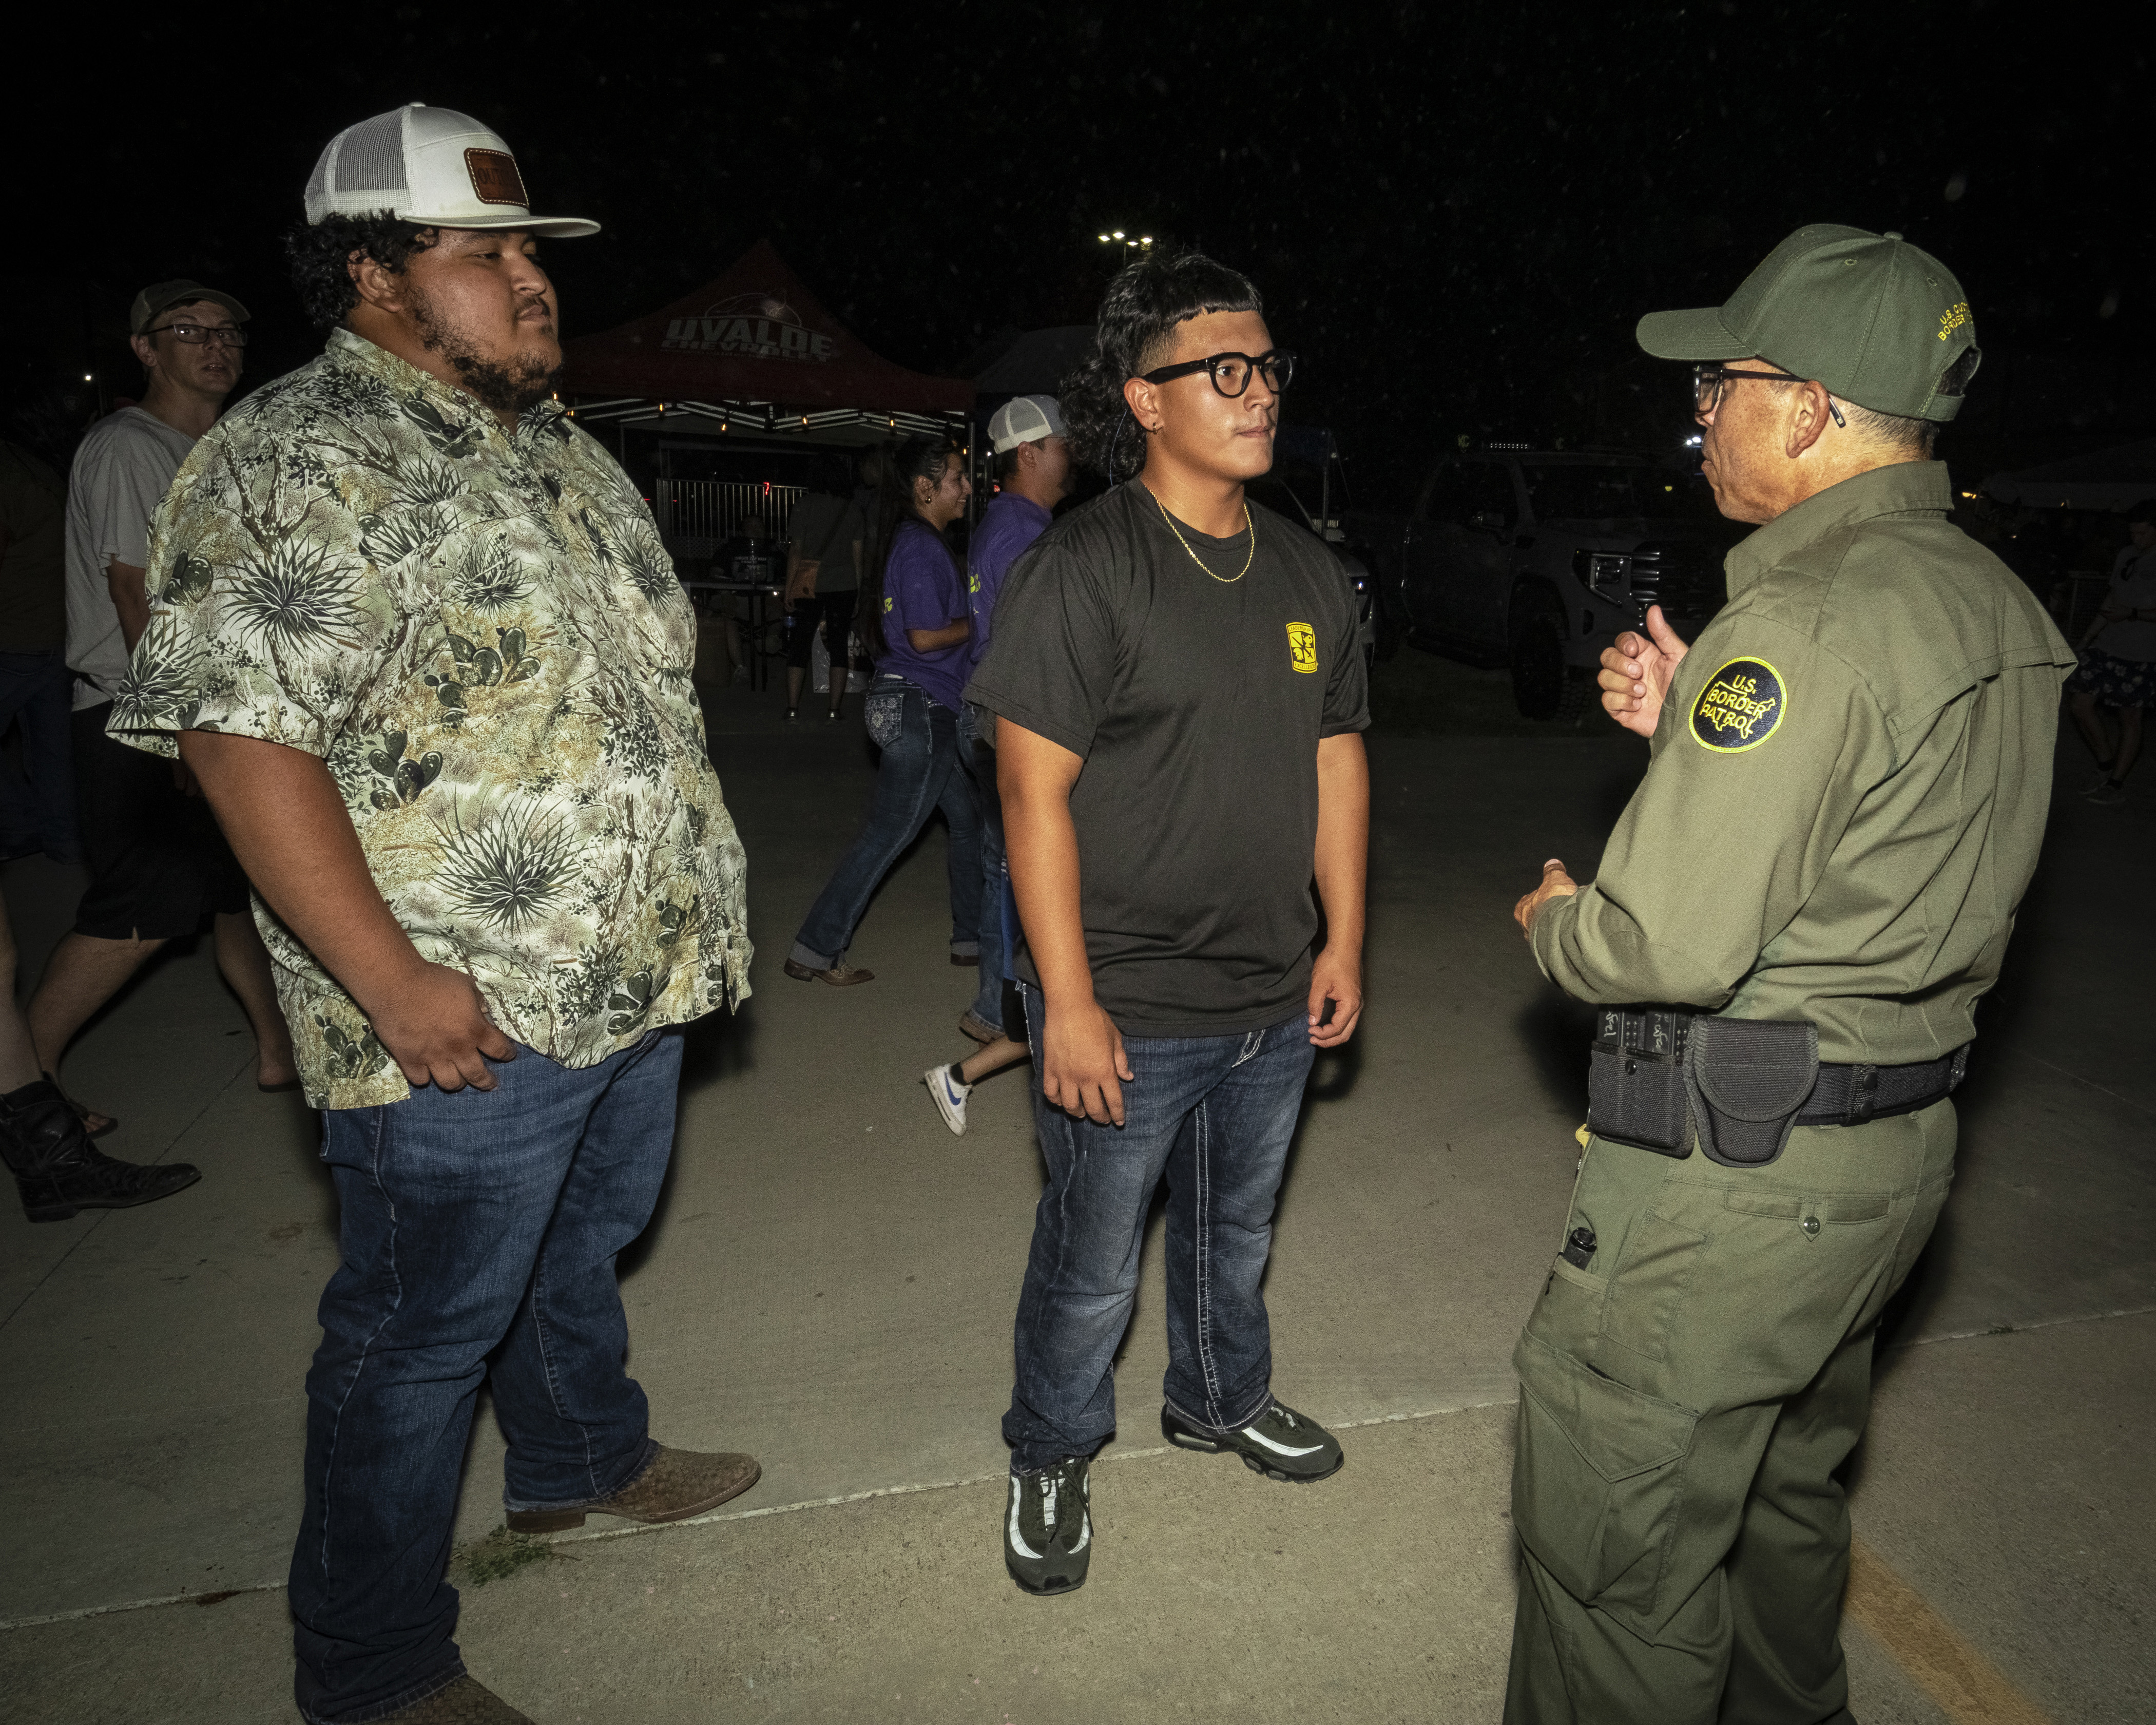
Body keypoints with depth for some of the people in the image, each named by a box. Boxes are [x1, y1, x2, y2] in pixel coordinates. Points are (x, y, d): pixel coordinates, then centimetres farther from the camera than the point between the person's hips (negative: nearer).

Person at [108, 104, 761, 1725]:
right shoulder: (296, 461, -13)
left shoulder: (562, 448, 14)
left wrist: (692, 887, 17)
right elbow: (240, 728, -21)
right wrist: (393, 983, -23)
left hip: (633, 976, 9)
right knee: (424, 1329, 6)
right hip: (469, 1019, -8)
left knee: (587, 1236, 26)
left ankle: (586, 1455, 50)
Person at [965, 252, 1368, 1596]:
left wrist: (1343, 940, 9)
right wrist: (1069, 1002, -17)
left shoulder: (1311, 575, 6)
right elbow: (1035, 794, -16)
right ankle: (1053, 1457, 37)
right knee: (1094, 1263, 11)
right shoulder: (1082, 571, -14)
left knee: (1237, 1229, 25)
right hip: (1128, 1008, -6)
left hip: (1275, 1004, 6)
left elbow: (1338, 760, 12)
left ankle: (1222, 1398, 50)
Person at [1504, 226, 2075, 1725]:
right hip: (1899, 1139, 10)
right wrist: (1689, 726, 6)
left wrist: (1555, 921, -5)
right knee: (1786, 1485, 29)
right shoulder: (2003, 611, 7)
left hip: (1737, 1168, -10)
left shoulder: (1804, 621, -23)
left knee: (1618, 1556, 6)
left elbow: (1679, 943, -26)